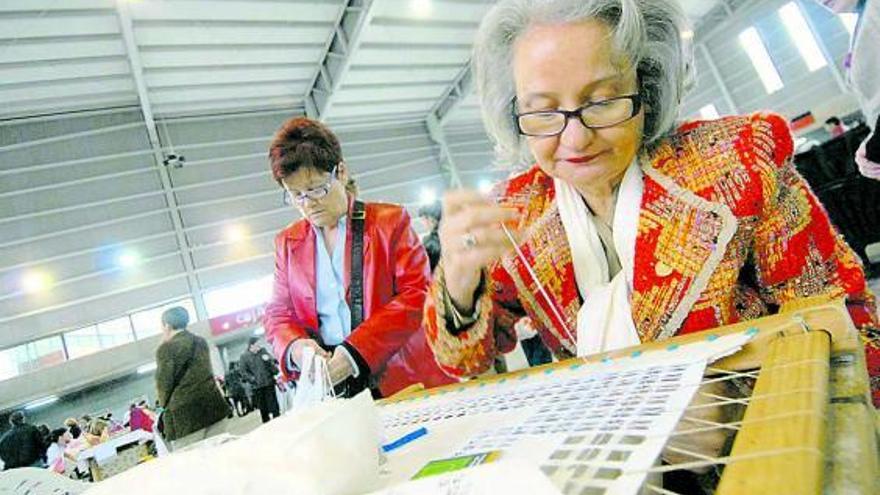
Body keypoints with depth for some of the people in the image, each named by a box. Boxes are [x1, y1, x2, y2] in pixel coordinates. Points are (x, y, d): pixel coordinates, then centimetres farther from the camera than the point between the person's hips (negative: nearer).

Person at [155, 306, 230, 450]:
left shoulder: (166, 348, -5)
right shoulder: (201, 342, 14)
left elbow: (164, 384, -2)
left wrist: (164, 403, 14)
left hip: (185, 415, -6)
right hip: (214, 407, 6)